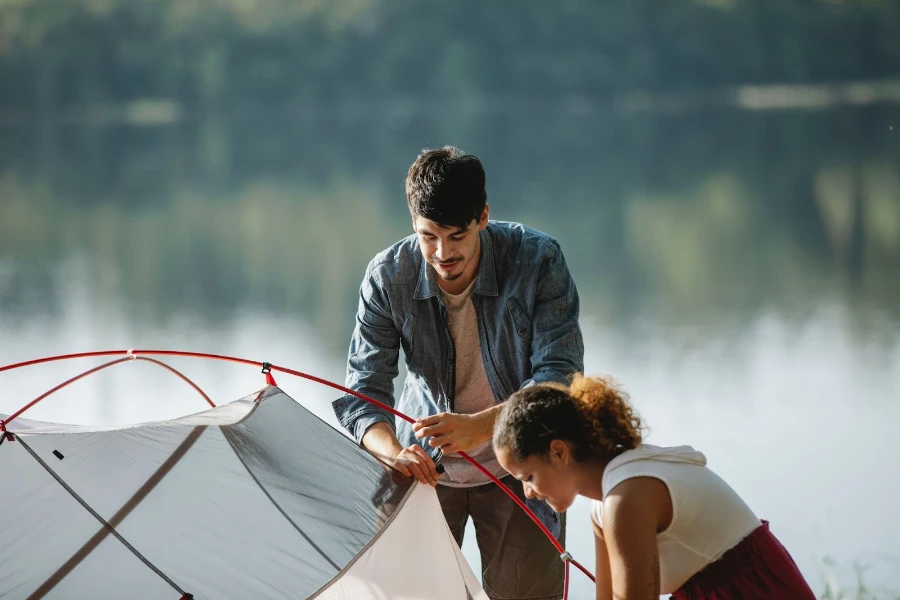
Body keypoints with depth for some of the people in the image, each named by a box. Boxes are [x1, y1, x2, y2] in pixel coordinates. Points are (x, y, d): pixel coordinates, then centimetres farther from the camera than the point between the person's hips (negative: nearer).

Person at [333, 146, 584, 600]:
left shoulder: (538, 260, -20)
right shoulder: (388, 277, -16)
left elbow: (559, 375, -22)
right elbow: (362, 391, -14)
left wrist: (479, 425, -38)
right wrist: (394, 453, -36)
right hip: (425, 468, 1)